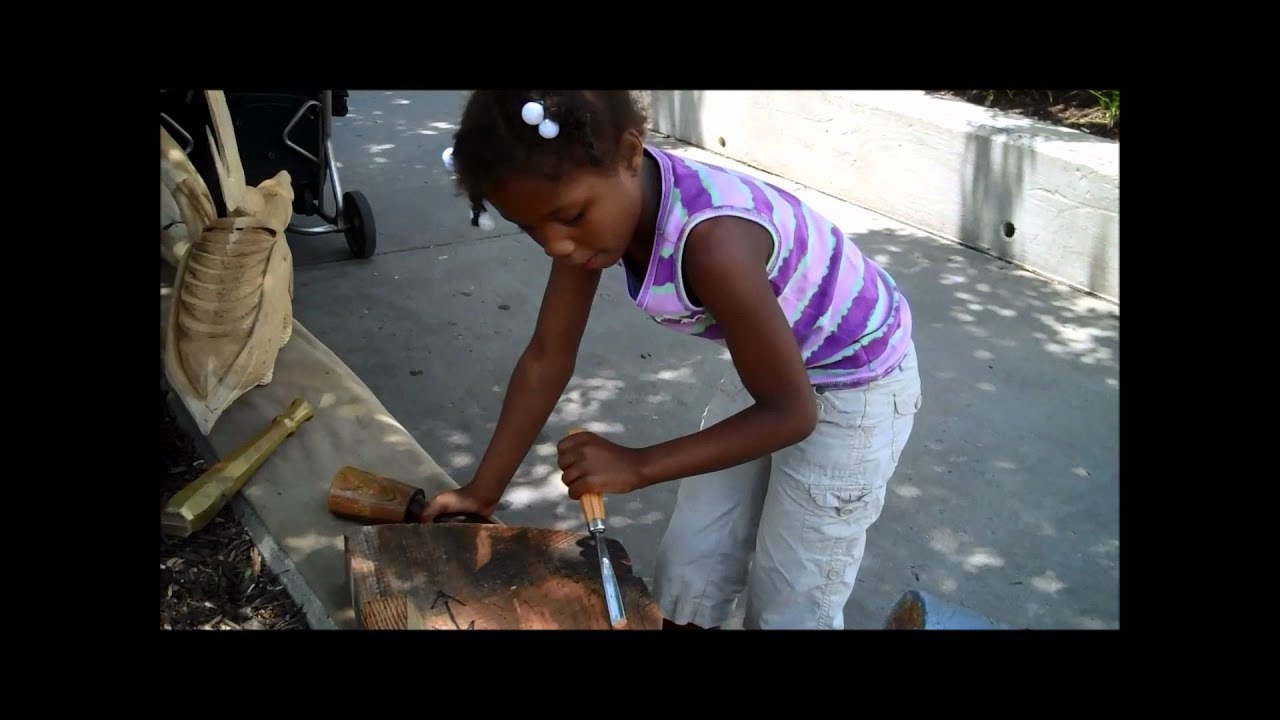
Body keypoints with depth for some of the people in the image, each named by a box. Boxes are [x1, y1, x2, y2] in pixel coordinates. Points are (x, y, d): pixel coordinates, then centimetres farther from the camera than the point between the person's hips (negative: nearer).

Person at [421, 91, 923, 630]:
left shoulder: (711, 241, -39)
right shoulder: (595, 208, -17)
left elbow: (790, 413, -27)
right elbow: (548, 358, -7)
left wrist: (637, 467, -27)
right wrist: (482, 493, -5)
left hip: (858, 386, -6)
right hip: (775, 364, 7)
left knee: (788, 603, 5)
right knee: (688, 564, 13)